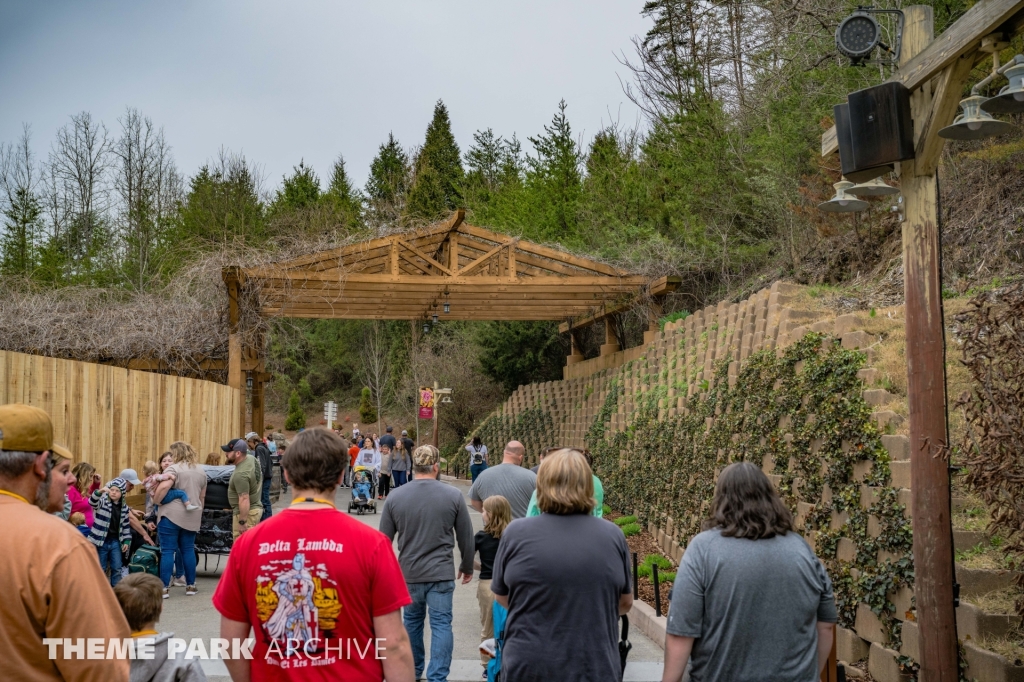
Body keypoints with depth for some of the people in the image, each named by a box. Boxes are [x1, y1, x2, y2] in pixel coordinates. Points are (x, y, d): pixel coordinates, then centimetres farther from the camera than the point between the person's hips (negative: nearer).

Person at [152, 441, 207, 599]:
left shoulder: (174, 469, -8)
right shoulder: (201, 471, 14)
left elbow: (164, 487, -23)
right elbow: (202, 496, 19)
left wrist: (156, 502, -8)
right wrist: (198, 512, 28)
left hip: (171, 514, -6)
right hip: (192, 517, 6)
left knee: (167, 551, -2)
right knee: (188, 550, 13)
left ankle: (164, 588, -2)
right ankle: (190, 585, 16)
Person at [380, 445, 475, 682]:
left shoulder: (395, 497, -4)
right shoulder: (453, 495, -7)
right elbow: (466, 537, 0)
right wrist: (467, 567, 15)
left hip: (408, 572, 2)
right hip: (441, 572, -2)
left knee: (412, 621, 19)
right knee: (441, 625, 3)